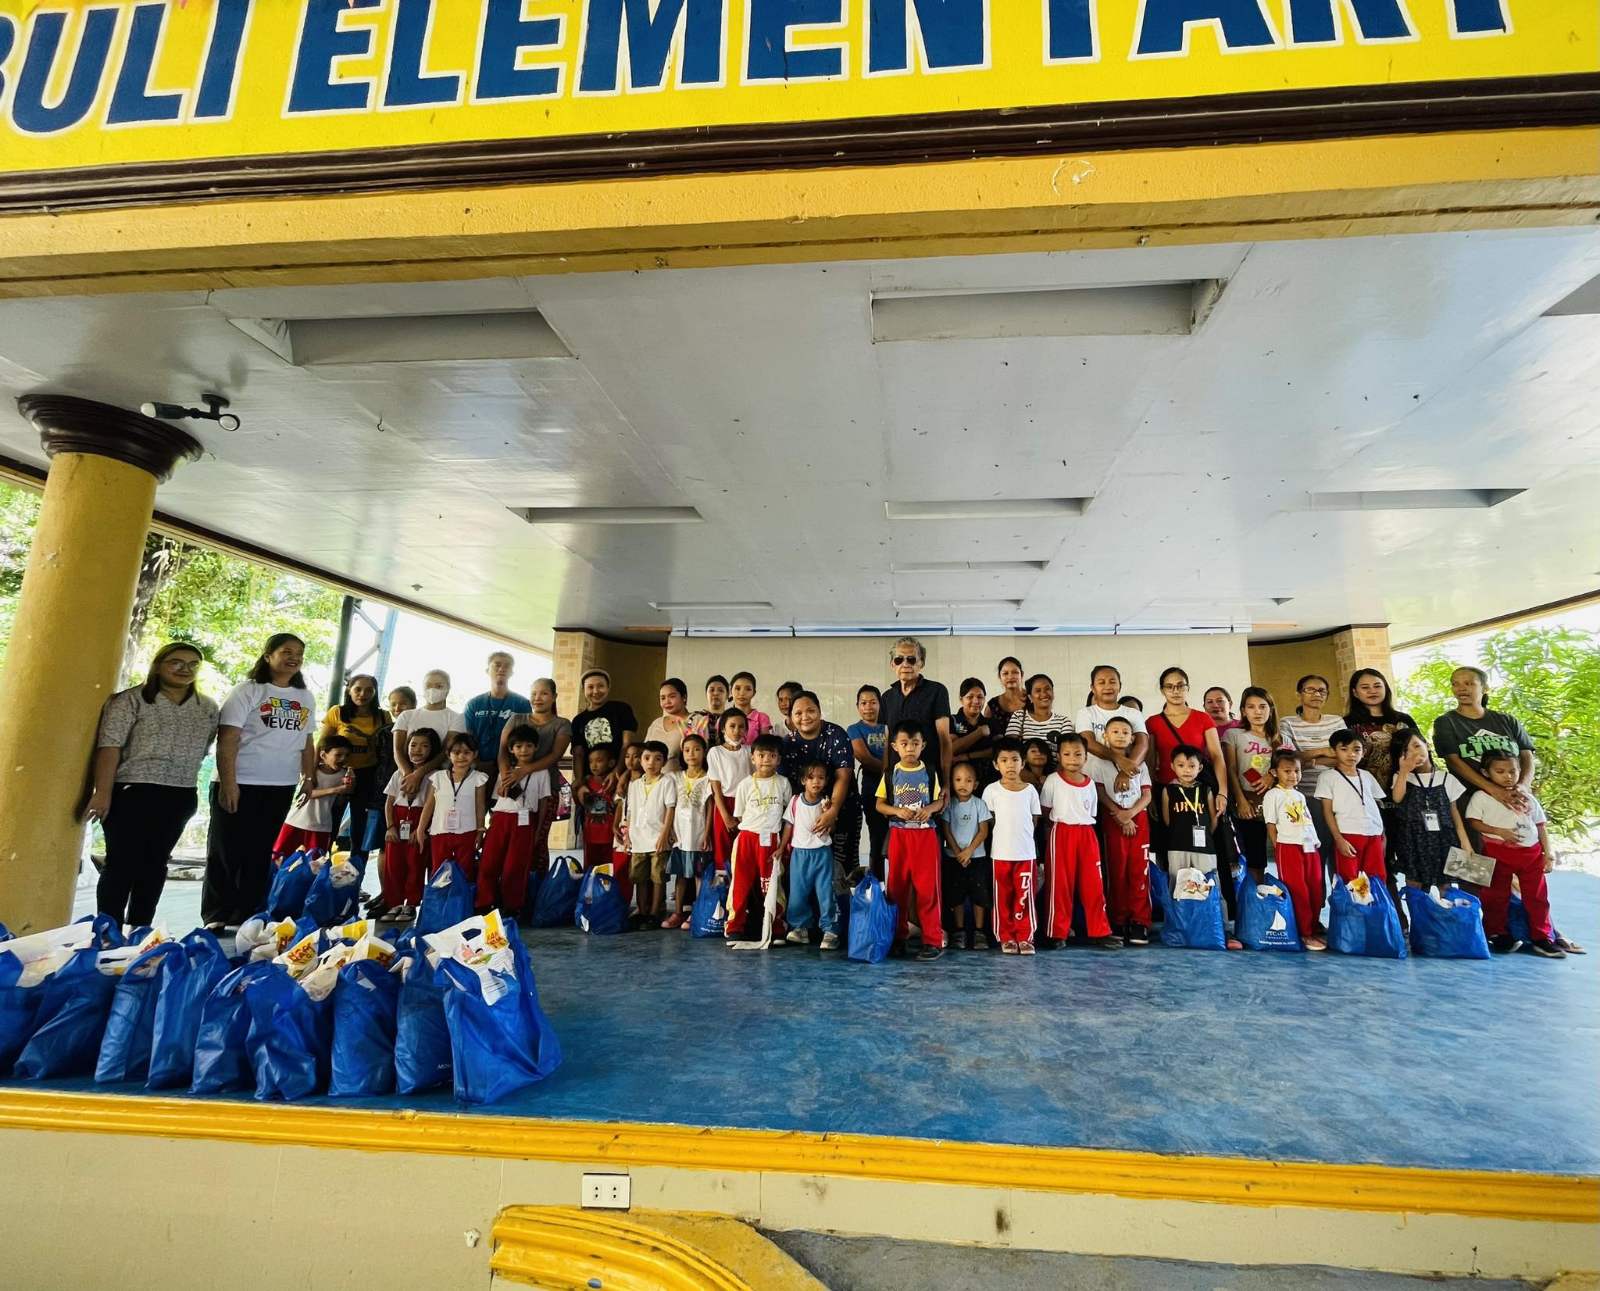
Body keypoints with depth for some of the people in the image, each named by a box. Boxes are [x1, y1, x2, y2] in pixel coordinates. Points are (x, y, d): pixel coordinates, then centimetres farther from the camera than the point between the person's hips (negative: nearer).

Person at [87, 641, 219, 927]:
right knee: (122, 862, -1)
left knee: (155, 863, 11)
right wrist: (102, 792, -19)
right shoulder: (130, 700, -5)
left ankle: (139, 932, 20)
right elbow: (109, 746, -12)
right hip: (132, 792, -4)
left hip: (179, 797, 5)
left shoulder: (208, 708, 9)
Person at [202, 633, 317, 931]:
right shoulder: (247, 691, -6)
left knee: (260, 853, 11)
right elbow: (227, 739, -11)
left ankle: (247, 916, 18)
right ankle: (215, 916, 14)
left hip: (281, 786, 5)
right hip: (241, 784, -5)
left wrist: (308, 777, 9)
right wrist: (228, 782, -16)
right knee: (226, 851, 3)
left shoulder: (305, 698, 10)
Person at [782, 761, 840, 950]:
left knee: (825, 892, -1)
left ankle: (829, 930, 7)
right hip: (799, 852, 1)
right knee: (798, 892, 7)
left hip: (822, 852, -1)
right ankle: (799, 927, 20)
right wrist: (781, 848, 5)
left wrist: (828, 815, -21)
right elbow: (788, 825, 6)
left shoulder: (827, 803, -3)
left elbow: (831, 829, -4)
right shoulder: (795, 801, -1)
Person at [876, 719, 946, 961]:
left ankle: (933, 940, 7)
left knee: (927, 887, -2)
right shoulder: (890, 774, 2)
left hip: (926, 834, -1)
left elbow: (940, 801, 6)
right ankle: (898, 937, 21)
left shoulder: (930, 773, 2)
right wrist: (898, 811, -14)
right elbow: (880, 804, 3)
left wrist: (930, 809, -15)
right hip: (898, 834, 1)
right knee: (897, 886, 8)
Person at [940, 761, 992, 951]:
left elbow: (983, 831, -5)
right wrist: (957, 852, -11)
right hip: (954, 857, 1)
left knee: (979, 894, 2)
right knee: (956, 895, 6)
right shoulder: (949, 804, -2)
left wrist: (969, 850, -13)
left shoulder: (979, 804, -3)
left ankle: (978, 932, 13)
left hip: (977, 856, 0)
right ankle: (959, 931, 17)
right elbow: (946, 830, -3)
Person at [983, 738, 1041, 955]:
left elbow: (1035, 819, 9)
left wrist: (1022, 836, 6)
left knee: (1024, 897, 6)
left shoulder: (1030, 790, 1)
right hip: (1000, 853, -1)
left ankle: (1025, 937, 17)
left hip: (1026, 852, 1)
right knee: (1003, 897, 7)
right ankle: (1006, 938, 17)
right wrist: (1005, 834, 3)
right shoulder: (992, 790, -3)